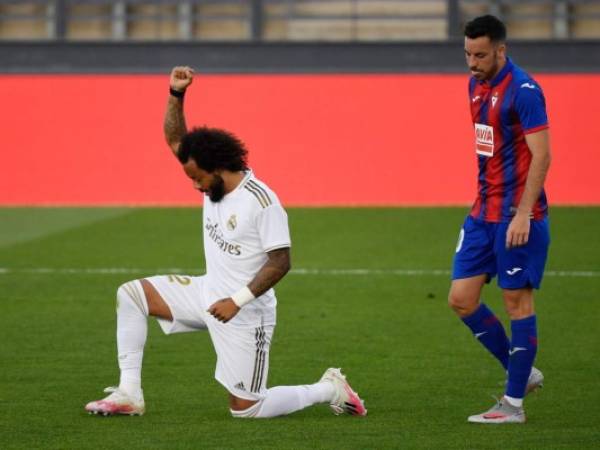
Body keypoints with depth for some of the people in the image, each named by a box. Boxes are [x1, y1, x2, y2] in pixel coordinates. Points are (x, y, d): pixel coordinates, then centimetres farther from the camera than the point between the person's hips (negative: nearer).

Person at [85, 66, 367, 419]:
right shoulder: (216, 184, 2)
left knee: (246, 409, -5)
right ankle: (129, 395, 0)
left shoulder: (262, 202, -23)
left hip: (245, 314, -8)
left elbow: (280, 262, -24)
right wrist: (176, 94, -8)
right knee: (130, 294, 1)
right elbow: (176, 139, 8)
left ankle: (329, 390, 15)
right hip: (209, 295, 8)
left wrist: (237, 301, -29)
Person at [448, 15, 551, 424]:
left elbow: (541, 156, -18)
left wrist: (523, 214, -23)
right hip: (484, 212, 9)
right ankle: (522, 372, 20)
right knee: (462, 299, 5)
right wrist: (483, 198, 19)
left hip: (516, 216, -9)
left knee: (517, 300, -2)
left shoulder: (524, 91, -15)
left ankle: (514, 404, 4)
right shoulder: (477, 85, 11)